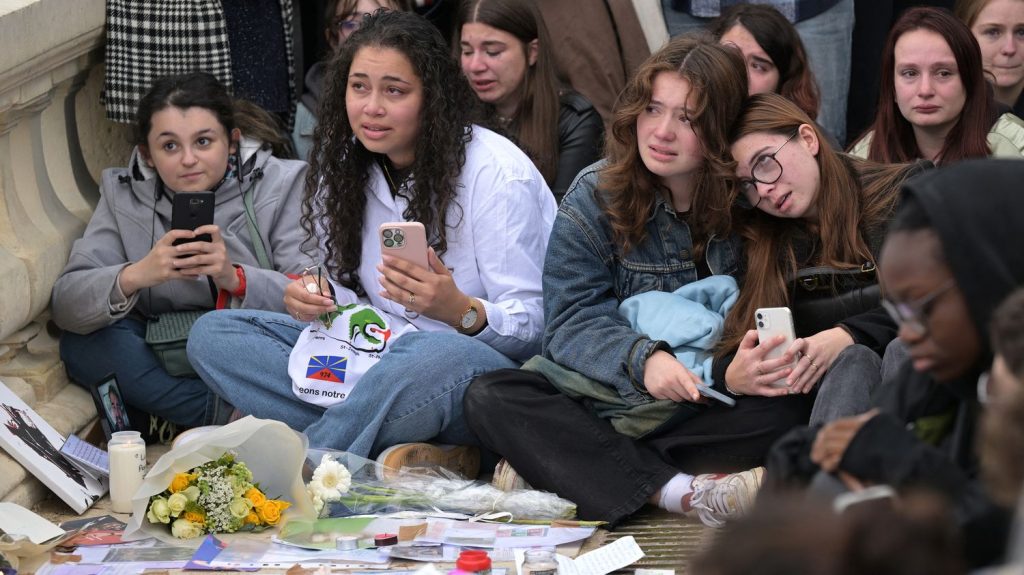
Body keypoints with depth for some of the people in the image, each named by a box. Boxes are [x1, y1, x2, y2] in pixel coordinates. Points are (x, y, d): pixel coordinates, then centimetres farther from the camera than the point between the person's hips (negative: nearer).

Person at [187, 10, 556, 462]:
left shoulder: (495, 174, -12)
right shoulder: (347, 169, 7)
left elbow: (531, 326, -12)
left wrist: (460, 310, -34)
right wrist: (314, 302, -8)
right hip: (382, 355, 7)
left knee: (432, 356, -43)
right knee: (213, 333, -9)